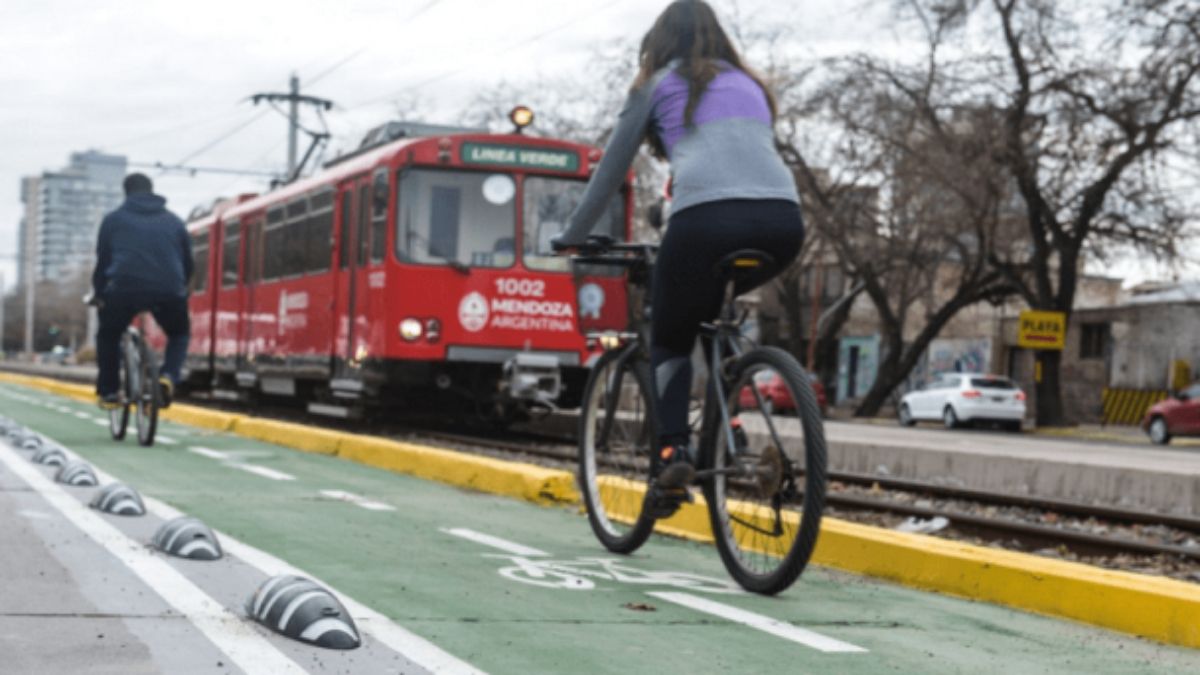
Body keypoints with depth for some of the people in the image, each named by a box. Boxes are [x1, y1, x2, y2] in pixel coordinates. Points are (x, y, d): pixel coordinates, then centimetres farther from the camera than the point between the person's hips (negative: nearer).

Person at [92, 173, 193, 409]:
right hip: (169, 291, 1)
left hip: (125, 288, -1)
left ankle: (108, 392, 21)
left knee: (108, 335, 27)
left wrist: (99, 294, 31)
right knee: (179, 335, 28)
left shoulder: (114, 220, 17)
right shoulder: (174, 221, 22)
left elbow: (102, 260, 19)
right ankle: (168, 377, 2)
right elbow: (188, 264, 26)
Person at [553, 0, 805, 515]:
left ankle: (672, 453, -8)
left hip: (707, 217, -4)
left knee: (669, 341, 14)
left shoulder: (657, 84, 21)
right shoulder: (750, 86, 32)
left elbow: (612, 168, 25)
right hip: (783, 222, 4)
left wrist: (572, 237, 37)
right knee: (714, 313, 33)